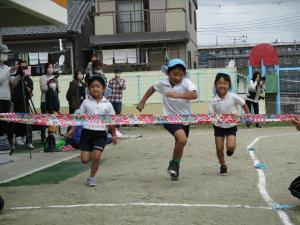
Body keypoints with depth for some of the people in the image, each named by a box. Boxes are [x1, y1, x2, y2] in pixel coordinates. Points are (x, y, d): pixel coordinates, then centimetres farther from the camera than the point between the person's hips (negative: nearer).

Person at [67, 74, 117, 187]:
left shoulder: (107, 104, 0)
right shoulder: (86, 102, 1)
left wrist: (114, 134, 5)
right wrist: (72, 129, -3)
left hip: (100, 133, -1)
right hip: (87, 132, 1)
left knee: (96, 157, -11)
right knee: (84, 159, 0)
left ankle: (92, 178, 10)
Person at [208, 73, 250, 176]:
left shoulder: (233, 97, -16)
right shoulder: (214, 101, -13)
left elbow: (244, 105, -2)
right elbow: (211, 114, -10)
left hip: (231, 125, -2)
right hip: (219, 126, 2)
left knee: (230, 147, -17)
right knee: (219, 148, 1)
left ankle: (230, 149, 22)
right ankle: (223, 166, 25)